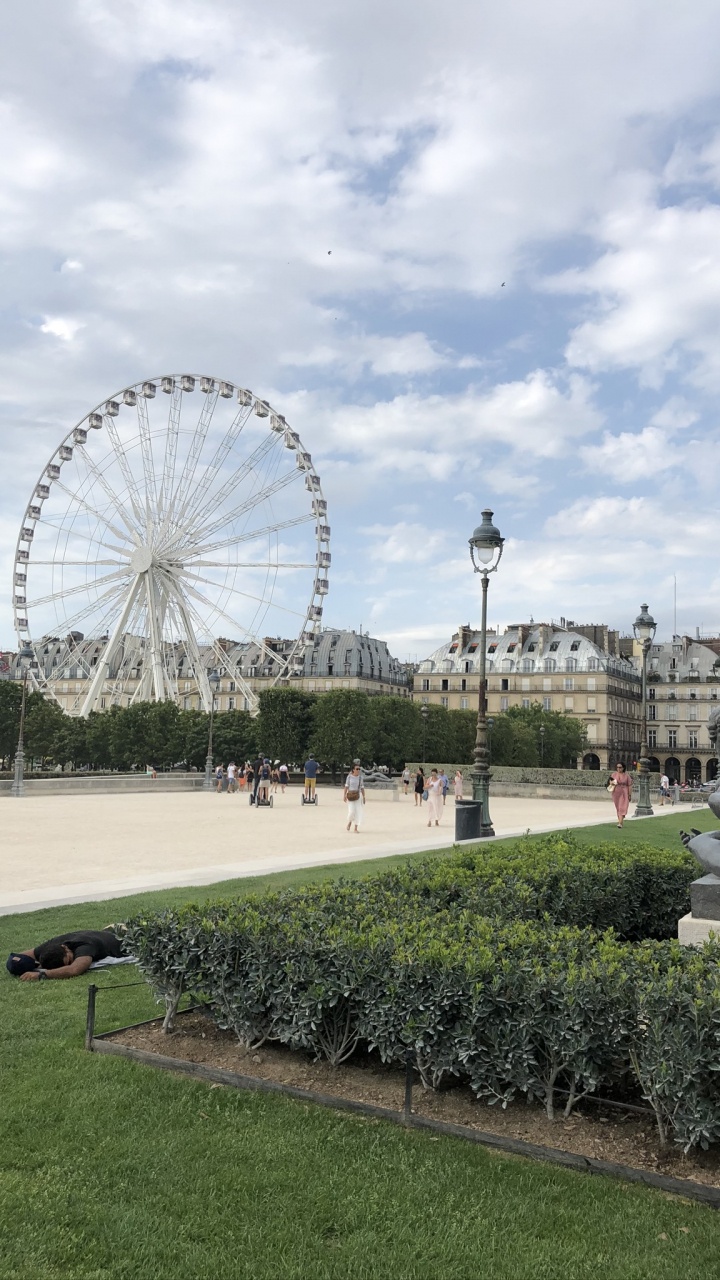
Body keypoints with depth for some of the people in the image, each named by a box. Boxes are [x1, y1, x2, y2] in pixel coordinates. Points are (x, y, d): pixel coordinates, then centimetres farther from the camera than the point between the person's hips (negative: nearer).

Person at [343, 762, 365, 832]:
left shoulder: (360, 777, 4)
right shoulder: (349, 776, -2)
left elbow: (362, 787, 7)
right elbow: (346, 786, 0)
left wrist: (364, 797, 4)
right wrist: (344, 795, -7)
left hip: (358, 795, 2)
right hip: (351, 795, -2)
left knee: (358, 811, -3)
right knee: (351, 811, -9)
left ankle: (356, 828, 6)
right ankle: (349, 823, 21)